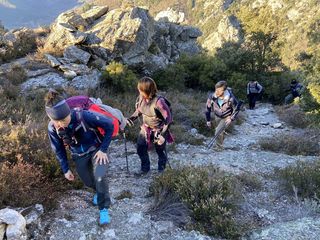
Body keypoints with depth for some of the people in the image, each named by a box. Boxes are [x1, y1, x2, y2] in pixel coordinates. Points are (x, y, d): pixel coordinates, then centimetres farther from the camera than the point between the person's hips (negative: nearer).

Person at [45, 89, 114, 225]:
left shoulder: (83, 116, -36)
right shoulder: (52, 128, -23)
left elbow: (109, 125, -23)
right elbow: (58, 150, -4)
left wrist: (103, 149, -21)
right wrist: (65, 169, 3)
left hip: (96, 149, -3)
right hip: (79, 156, 4)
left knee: (100, 177, -23)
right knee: (88, 181, 13)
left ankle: (104, 209, 1)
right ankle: (99, 192, 51)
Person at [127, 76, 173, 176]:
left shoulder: (159, 101, -33)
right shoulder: (141, 98, -13)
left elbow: (168, 118, -25)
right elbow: (138, 110, 7)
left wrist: (163, 134, -26)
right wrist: (131, 119, -9)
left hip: (159, 130, -5)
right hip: (146, 128, 5)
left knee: (160, 151, 14)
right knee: (140, 149, 6)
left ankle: (161, 170, 40)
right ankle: (145, 168, 30)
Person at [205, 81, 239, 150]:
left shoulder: (230, 98, -35)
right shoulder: (212, 96, -28)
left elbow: (236, 108, -14)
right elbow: (208, 108, -10)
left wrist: (231, 118, -22)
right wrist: (208, 120, -2)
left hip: (227, 117, -4)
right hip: (217, 116, 4)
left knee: (218, 132, -18)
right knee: (220, 131, 22)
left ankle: (219, 148, 3)